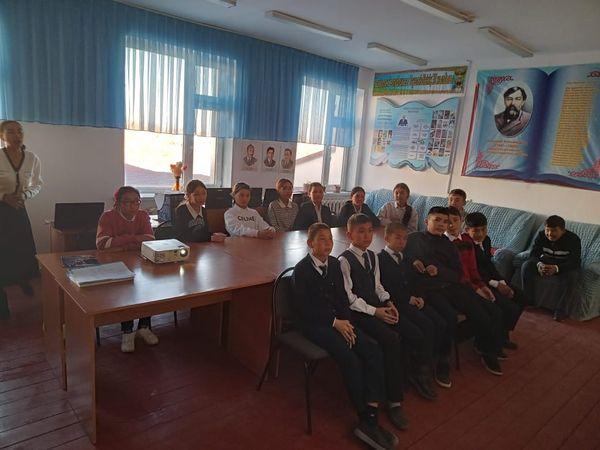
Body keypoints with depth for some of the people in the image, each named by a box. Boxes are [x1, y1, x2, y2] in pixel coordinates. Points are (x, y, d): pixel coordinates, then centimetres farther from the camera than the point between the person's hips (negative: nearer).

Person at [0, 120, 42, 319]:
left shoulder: (32, 159, -4)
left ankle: (23, 280, 38)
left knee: (24, 250, 6)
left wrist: (25, 195, -8)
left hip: (18, 209, 3)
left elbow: (37, 185, 9)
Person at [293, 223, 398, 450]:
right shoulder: (302, 269, -9)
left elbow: (342, 297, 12)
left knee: (374, 351, -15)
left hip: (338, 320, 6)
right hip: (314, 324, -6)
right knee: (350, 359, -26)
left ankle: (370, 418, -14)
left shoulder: (334, 264, 9)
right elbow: (303, 309, -12)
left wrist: (346, 322, -6)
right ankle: (364, 418, -8)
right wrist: (334, 322, -14)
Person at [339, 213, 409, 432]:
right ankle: (394, 401, -13)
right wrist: (374, 311, -15)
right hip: (357, 312, -7)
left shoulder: (372, 256, 16)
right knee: (392, 340, -26)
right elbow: (349, 297, -11)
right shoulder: (344, 260, -8)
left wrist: (388, 303, 0)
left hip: (377, 307, 7)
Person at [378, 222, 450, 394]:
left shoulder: (403, 258, 24)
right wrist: (408, 299, -12)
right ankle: (420, 374, -8)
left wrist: (418, 297, 3)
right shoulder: (381, 259, -3)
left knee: (440, 324, -14)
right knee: (427, 326, -23)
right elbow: (387, 288, -10)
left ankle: (435, 365, 1)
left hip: (412, 301, 7)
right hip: (397, 304, -7)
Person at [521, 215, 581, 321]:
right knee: (527, 266, -23)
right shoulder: (541, 235, -13)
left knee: (571, 276, -34)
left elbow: (575, 262, -29)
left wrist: (556, 268, -48)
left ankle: (560, 310, -18)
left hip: (563, 267, -3)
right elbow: (534, 254, -16)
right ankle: (528, 301, -10)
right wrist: (539, 264, -42)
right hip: (545, 264, 3)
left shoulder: (573, 239, -21)